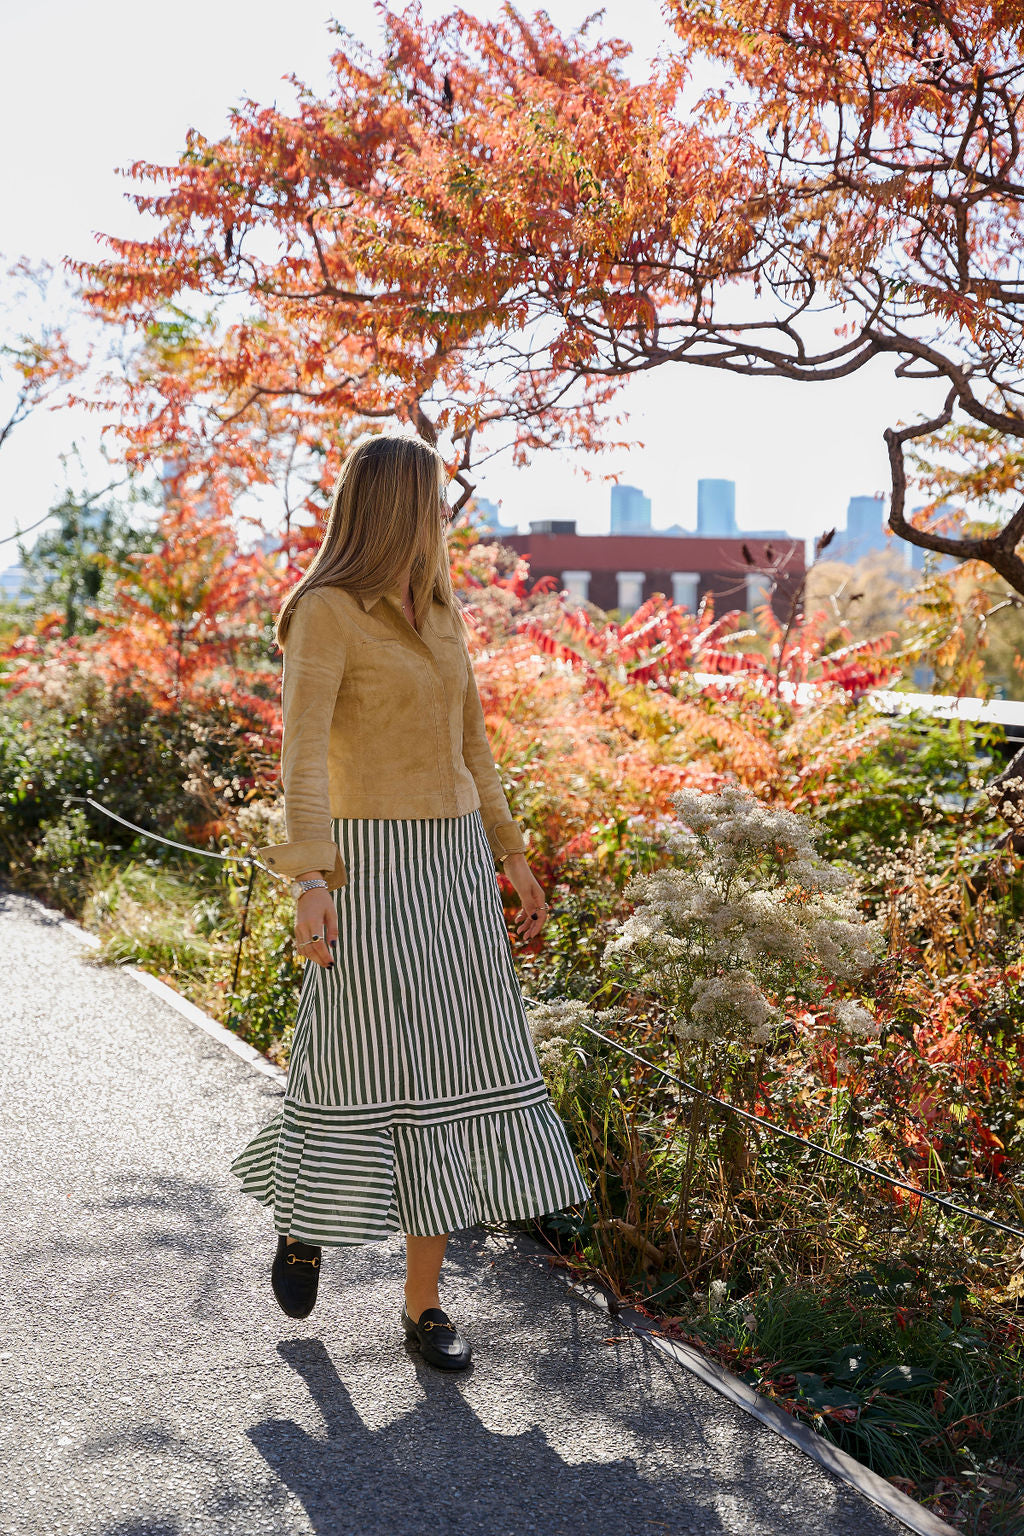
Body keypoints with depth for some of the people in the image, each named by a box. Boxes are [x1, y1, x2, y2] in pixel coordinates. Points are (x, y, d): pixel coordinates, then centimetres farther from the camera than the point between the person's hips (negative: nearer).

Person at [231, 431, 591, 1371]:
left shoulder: (441, 610, 13)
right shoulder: (324, 612, -11)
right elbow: (302, 751, -22)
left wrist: (512, 856, 18)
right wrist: (309, 880, -34)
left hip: (454, 867, 6)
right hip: (373, 866, -6)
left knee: (454, 1080, 3)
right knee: (370, 1075, -1)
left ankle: (423, 1301, 14)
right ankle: (308, 1218, 33)